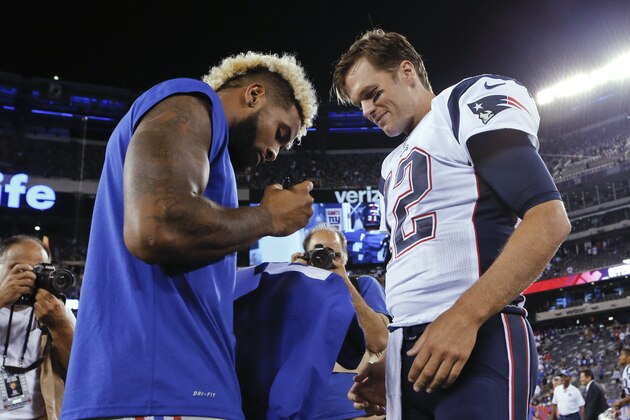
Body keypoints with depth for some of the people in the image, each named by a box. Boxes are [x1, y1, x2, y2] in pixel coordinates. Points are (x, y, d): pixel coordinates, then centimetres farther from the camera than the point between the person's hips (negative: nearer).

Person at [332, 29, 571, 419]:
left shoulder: (471, 103, 0)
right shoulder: (394, 167, 24)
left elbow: (549, 219, -13)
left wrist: (464, 316, -21)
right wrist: (390, 362, 16)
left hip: (480, 341, -8)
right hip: (413, 348, 8)